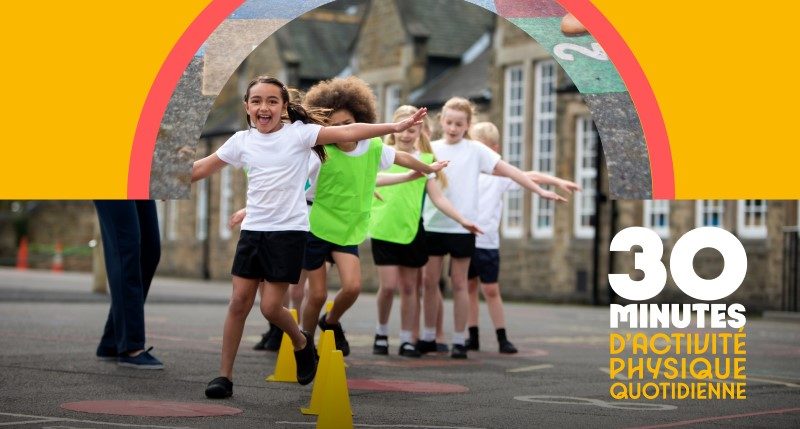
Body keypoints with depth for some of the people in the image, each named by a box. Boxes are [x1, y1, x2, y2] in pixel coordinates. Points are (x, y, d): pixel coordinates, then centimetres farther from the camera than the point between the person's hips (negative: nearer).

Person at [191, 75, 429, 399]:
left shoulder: (298, 133, -5)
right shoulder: (242, 141, 6)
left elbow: (348, 132, -12)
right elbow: (201, 169, 15)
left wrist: (395, 127, -21)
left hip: (288, 232, -4)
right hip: (252, 229, 4)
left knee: (271, 306, -7)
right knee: (239, 302, 2)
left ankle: (301, 342, 25)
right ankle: (224, 375, 10)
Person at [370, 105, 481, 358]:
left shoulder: (426, 160, 5)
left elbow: (438, 198, 4)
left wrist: (462, 220, -4)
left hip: (412, 230, 2)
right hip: (384, 229, -2)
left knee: (409, 287, 6)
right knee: (388, 285, -8)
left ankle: (407, 340, 15)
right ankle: (381, 333, 14)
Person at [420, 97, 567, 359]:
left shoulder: (475, 150, 0)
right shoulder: (430, 149, 5)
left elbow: (509, 170, -1)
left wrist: (540, 191, -5)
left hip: (462, 227, -2)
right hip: (433, 224, 2)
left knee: (459, 283, 3)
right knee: (430, 281, 6)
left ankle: (459, 340, 10)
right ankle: (428, 337, 18)